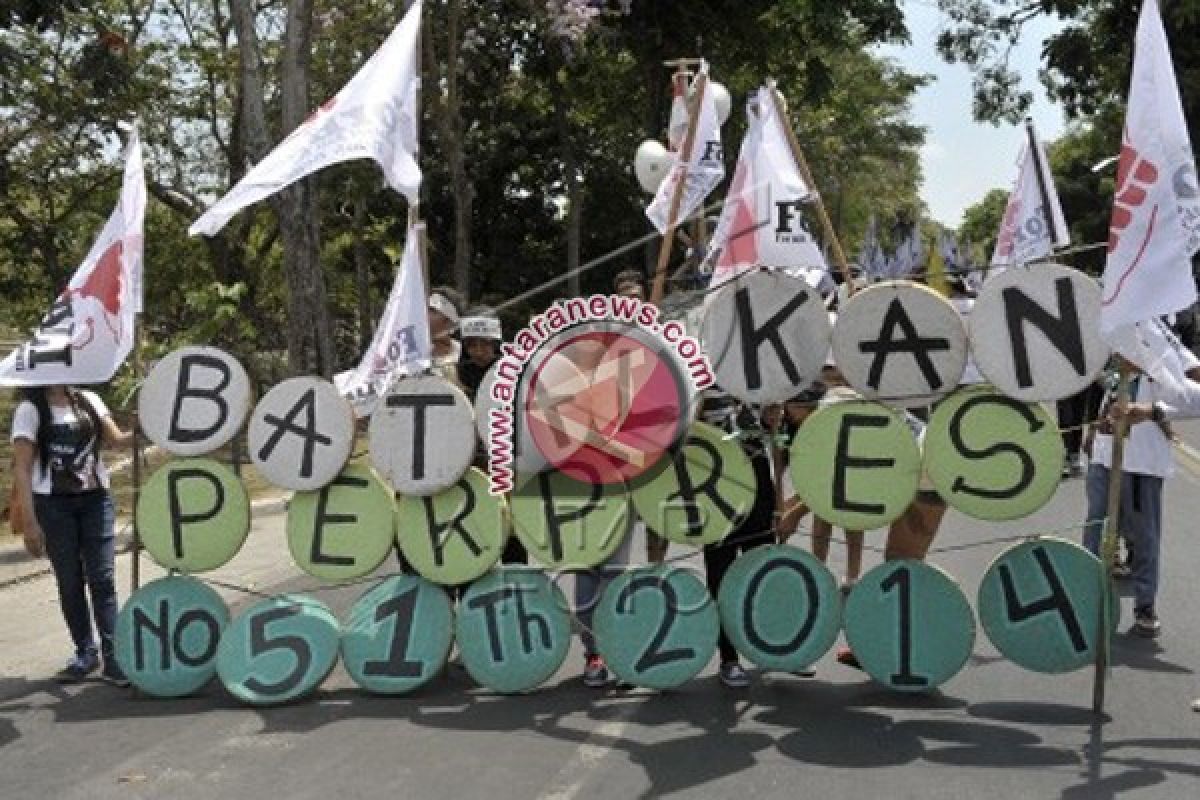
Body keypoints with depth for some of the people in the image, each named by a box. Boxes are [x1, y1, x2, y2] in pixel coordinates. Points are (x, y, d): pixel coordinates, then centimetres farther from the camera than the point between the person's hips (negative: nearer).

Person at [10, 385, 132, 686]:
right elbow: (22, 468, -8)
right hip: (53, 504, -2)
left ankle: (113, 655, 0)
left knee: (101, 579, -2)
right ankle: (85, 652, 18)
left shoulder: (89, 400, 6)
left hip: (95, 499, 2)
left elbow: (116, 439, 4)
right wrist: (30, 521, -14)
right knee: (70, 582, 6)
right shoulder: (30, 409, -5)